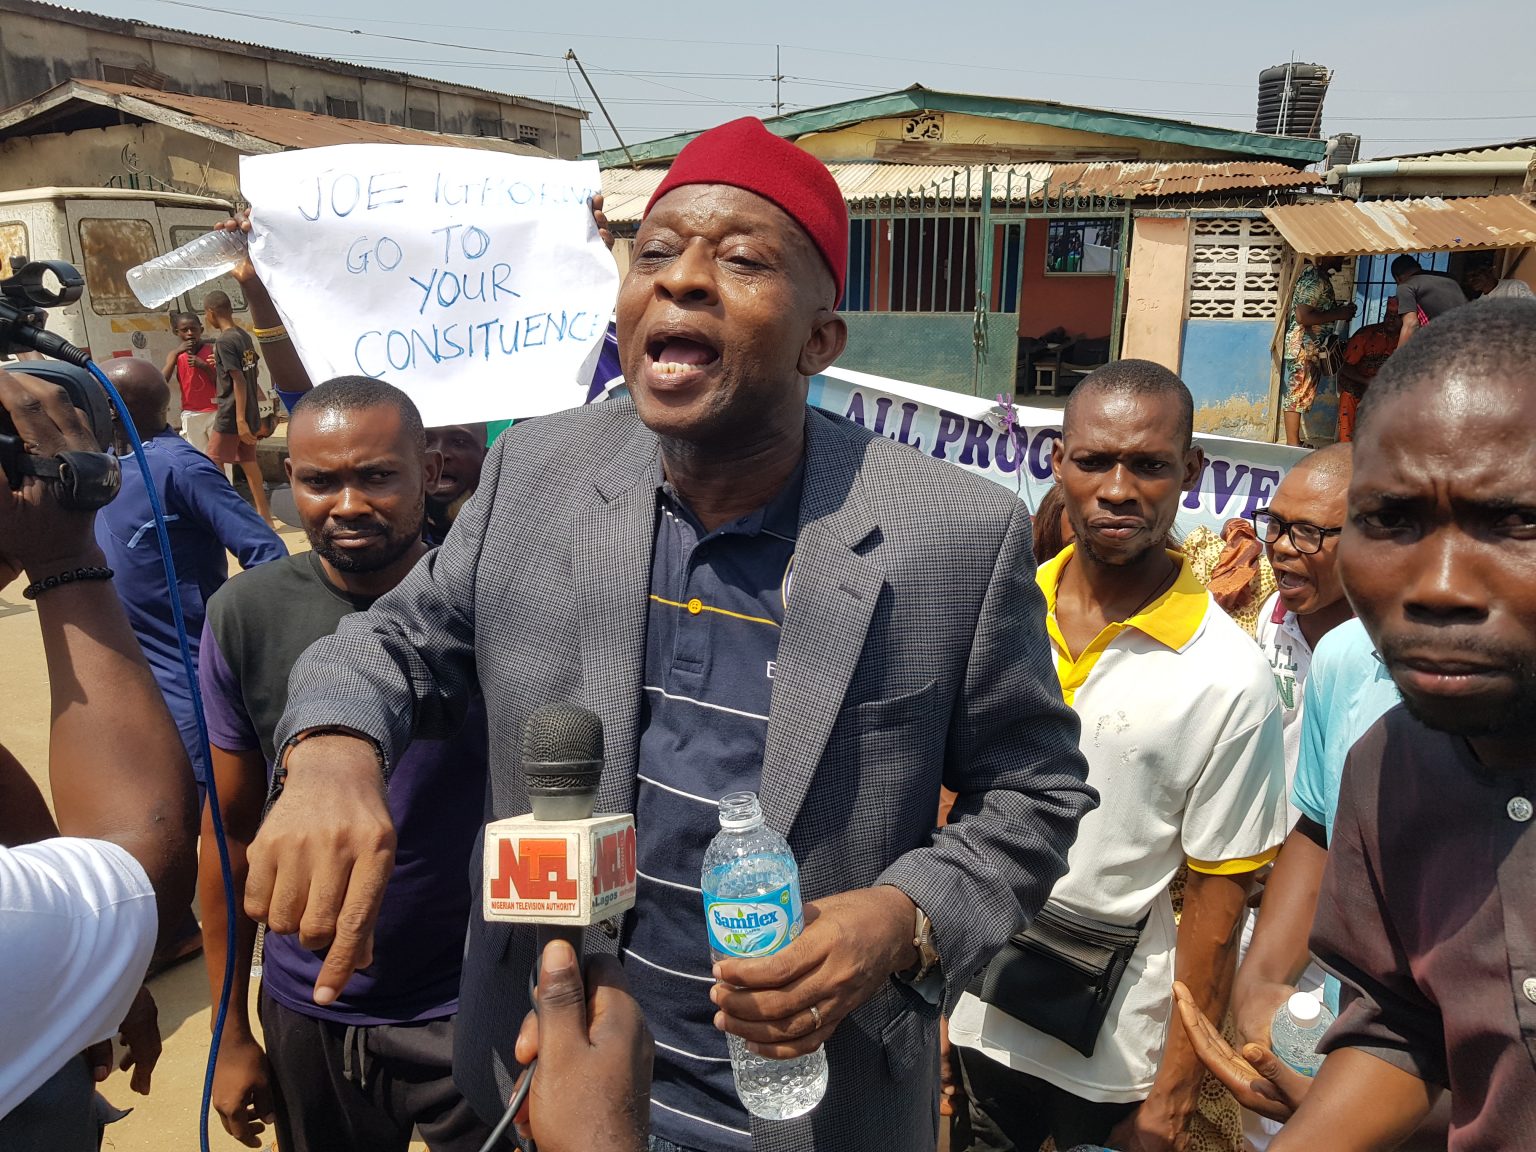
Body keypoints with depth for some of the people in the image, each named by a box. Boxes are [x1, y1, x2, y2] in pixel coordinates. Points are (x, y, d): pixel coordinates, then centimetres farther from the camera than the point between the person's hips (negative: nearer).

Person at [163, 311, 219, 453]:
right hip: (190, 415, 2)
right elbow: (161, 382, -11)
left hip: (214, 411, -2)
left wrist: (203, 365, -20)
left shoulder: (212, 350, -3)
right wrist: (176, 354, -15)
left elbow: (221, 381, -5)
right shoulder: (175, 355, 3)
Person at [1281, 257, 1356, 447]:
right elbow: (1302, 316, -25)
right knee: (1297, 396, -5)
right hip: (1304, 348, -10)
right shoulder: (1316, 278, -18)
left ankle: (1293, 442, 19)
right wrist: (1338, 314, -19)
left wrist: (1339, 311, 13)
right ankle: (1293, 445, -1)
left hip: (1311, 348, 10)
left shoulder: (1314, 274, 13)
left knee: (1301, 396, 13)